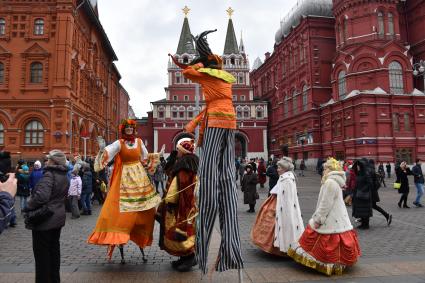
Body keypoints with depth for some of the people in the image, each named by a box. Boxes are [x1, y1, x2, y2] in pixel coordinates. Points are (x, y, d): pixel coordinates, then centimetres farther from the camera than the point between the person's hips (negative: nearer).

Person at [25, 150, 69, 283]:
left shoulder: (49, 175, -20)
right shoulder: (64, 176, 8)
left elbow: (41, 196, -30)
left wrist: (29, 206, -14)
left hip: (44, 219, -9)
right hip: (57, 217, 9)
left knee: (42, 253, 3)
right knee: (54, 249, 18)